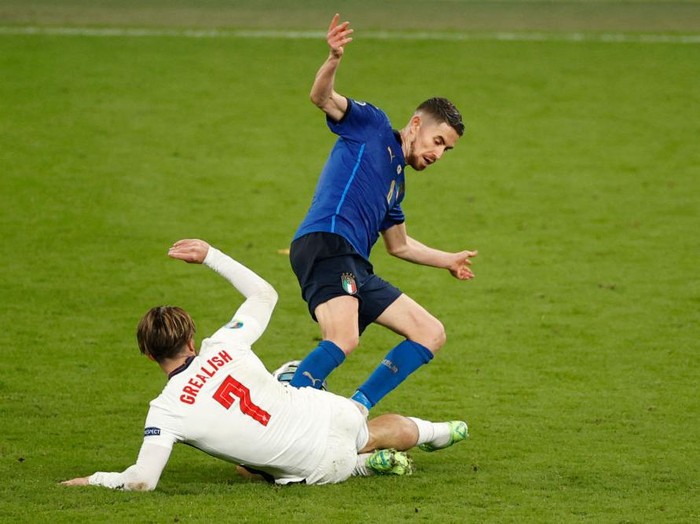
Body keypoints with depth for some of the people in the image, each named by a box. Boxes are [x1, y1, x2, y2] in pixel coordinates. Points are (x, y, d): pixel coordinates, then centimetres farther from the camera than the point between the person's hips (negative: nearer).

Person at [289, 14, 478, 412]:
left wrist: (447, 260, 55)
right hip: (325, 244, -9)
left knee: (431, 333, 7)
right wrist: (335, 60, -28)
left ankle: (355, 411, 0)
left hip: (356, 269, 9)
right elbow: (323, 98, -7)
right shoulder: (372, 126, 10)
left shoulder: (396, 182, 30)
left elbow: (398, 244, 45)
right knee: (343, 341, -32)